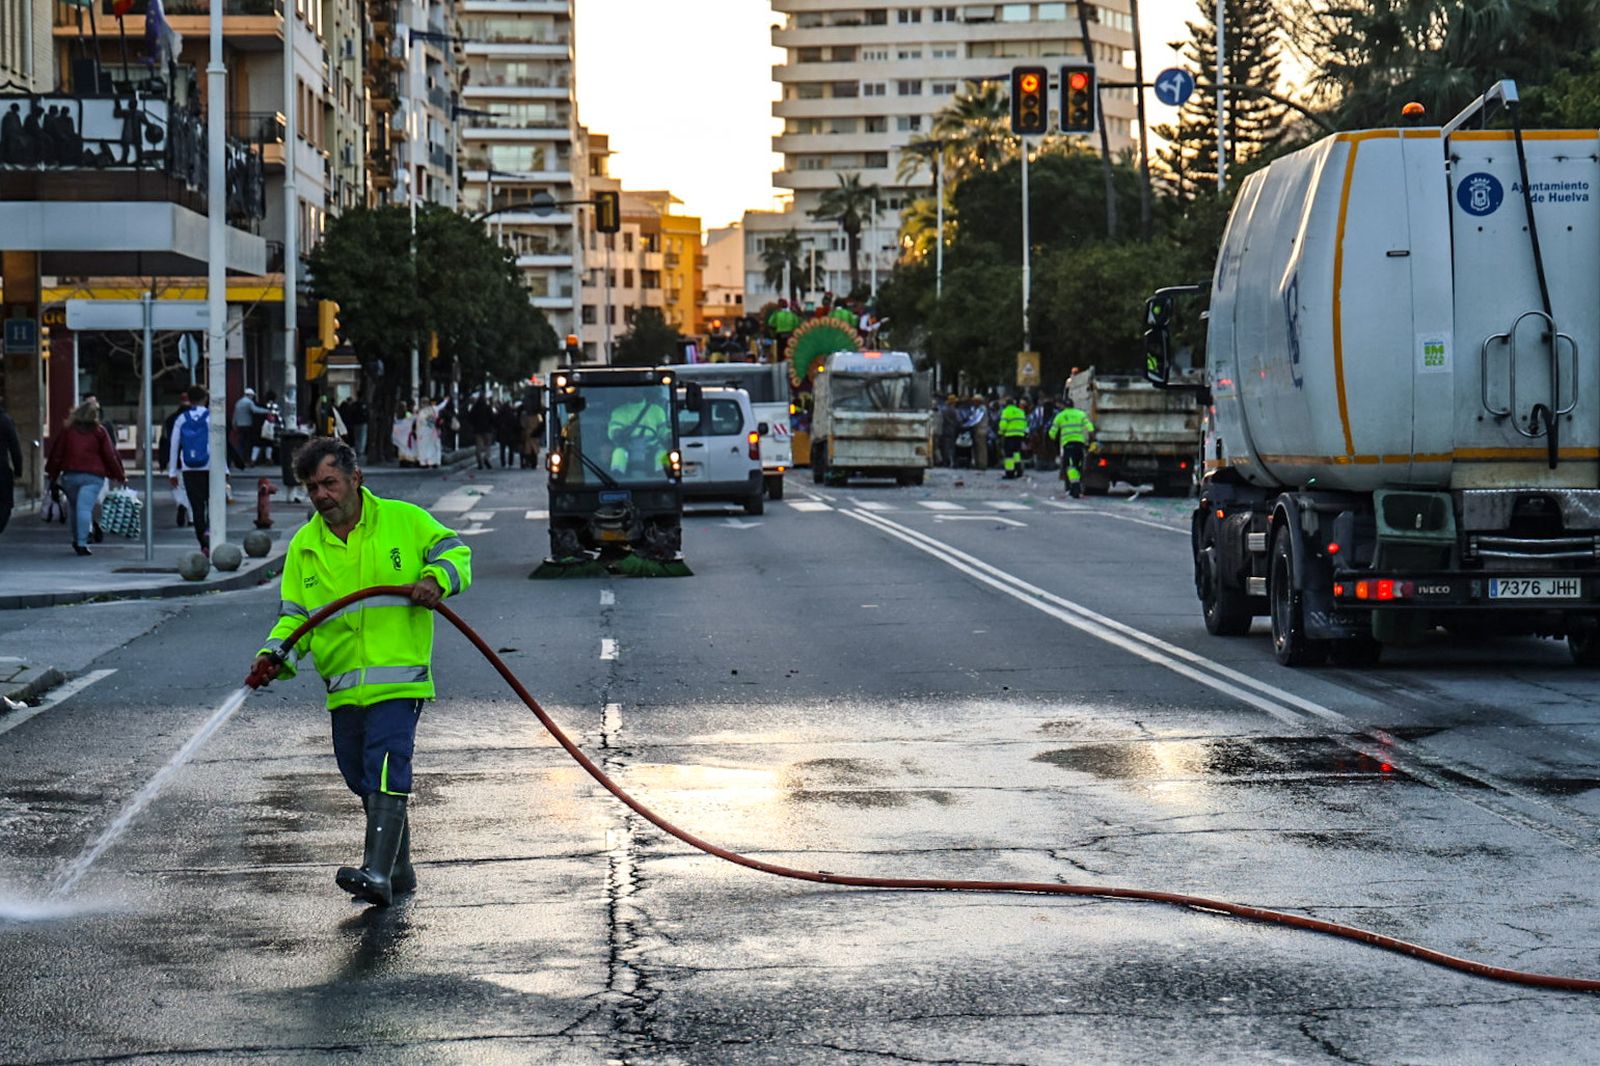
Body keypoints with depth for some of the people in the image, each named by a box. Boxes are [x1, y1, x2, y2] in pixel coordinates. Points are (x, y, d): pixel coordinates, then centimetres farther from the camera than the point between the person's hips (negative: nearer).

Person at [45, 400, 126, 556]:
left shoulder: (67, 431, 8)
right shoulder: (99, 432, 2)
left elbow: (57, 453, 8)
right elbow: (110, 455, 2)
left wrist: (53, 473, 17)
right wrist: (120, 476, 9)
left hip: (70, 475, 2)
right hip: (93, 476, -2)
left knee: (74, 507, 17)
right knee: (85, 508, -9)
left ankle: (77, 540, 24)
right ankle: (82, 543, -17)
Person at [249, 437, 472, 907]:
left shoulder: (404, 520, 1)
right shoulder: (304, 546, 11)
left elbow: (454, 550, 8)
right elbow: (294, 615, 11)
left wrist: (437, 578, -14)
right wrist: (276, 654, -8)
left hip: (398, 678, -5)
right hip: (343, 687, 5)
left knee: (386, 771, -18)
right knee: (362, 779, 12)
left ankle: (378, 873, -24)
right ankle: (400, 871, 27)